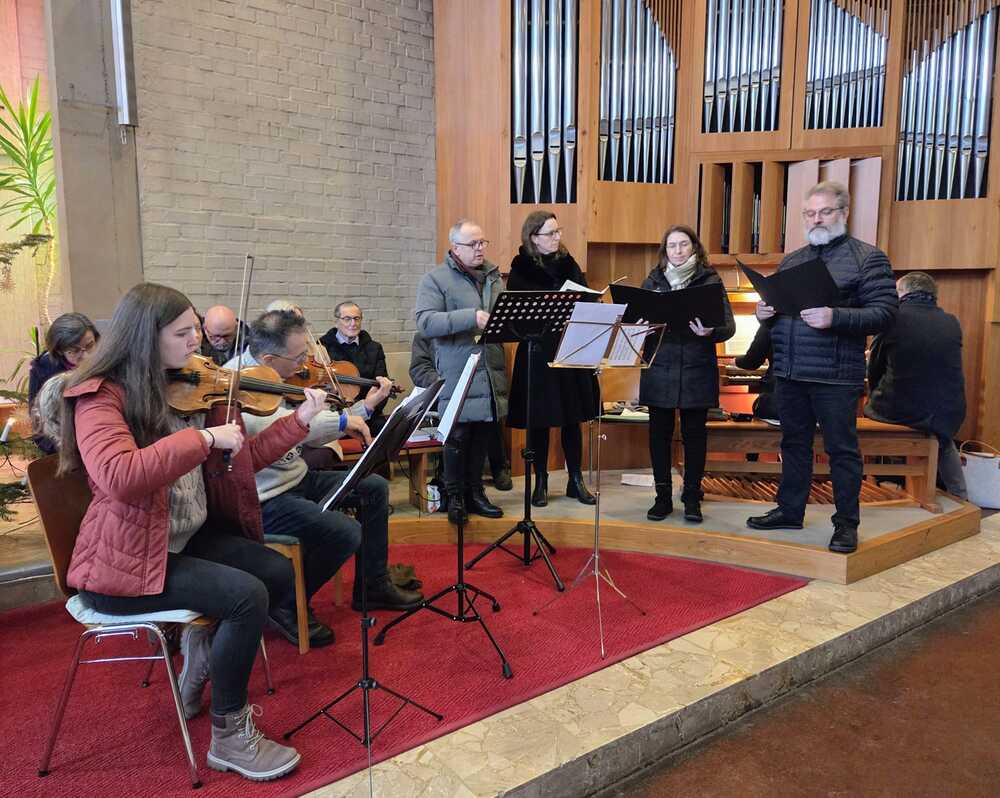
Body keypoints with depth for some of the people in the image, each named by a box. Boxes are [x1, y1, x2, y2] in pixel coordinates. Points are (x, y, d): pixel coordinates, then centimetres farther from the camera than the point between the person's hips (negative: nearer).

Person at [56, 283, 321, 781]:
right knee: (246, 594, -22)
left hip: (188, 539, 8)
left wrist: (300, 419, -1)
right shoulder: (100, 396, -15)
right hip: (125, 562, -7)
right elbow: (118, 476, -34)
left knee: (278, 573, -5)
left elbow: (240, 460, 7)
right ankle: (229, 736, -4)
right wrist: (203, 437, -31)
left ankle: (205, 643, 18)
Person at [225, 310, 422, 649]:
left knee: (374, 487, 11)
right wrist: (340, 420, -33)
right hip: (263, 499, -10)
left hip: (295, 478, 10)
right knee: (346, 533, -23)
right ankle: (286, 606, 2)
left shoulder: (276, 378, 5)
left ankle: (373, 585, 23)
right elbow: (270, 424, -41)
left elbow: (309, 435, 10)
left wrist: (365, 407, 8)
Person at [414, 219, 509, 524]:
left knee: (483, 436, 12)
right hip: (458, 375, -5)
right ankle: (455, 496, 17)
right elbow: (426, 322, -17)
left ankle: (475, 492, 26)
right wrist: (471, 317, -26)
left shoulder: (495, 277, 15)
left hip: (491, 373, 5)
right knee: (458, 436, 2)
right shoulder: (435, 279, -3)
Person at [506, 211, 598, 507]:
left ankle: (576, 481, 20)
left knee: (573, 419, 9)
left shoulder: (569, 264, 10)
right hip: (538, 353, -3)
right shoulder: (521, 270, -2)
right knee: (540, 421, 4)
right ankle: (540, 482, 18)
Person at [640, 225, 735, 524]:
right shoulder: (653, 281, 9)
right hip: (659, 369, 2)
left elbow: (729, 325, -4)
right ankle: (663, 497, 18)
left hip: (696, 370, -1)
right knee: (659, 433, 6)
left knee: (694, 434, 5)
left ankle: (692, 497, 19)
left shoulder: (710, 280, 2)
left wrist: (711, 331, -26)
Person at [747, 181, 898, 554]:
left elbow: (884, 312, -11)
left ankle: (847, 523, 16)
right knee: (794, 444, 15)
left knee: (842, 449, 4)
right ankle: (790, 510, 28)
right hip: (789, 373, 6)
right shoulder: (791, 260, 15)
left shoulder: (868, 258, -3)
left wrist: (835, 317, -26)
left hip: (836, 376, -5)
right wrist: (764, 312, -2)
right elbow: (775, 306, 22)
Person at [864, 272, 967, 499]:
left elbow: (874, 372, 0)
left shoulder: (893, 318, -8)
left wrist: (875, 397, 20)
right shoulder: (952, 323, 3)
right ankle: (959, 499, 37)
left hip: (899, 413, -4)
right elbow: (945, 371, 14)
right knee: (943, 441, 37)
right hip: (948, 417, 4)